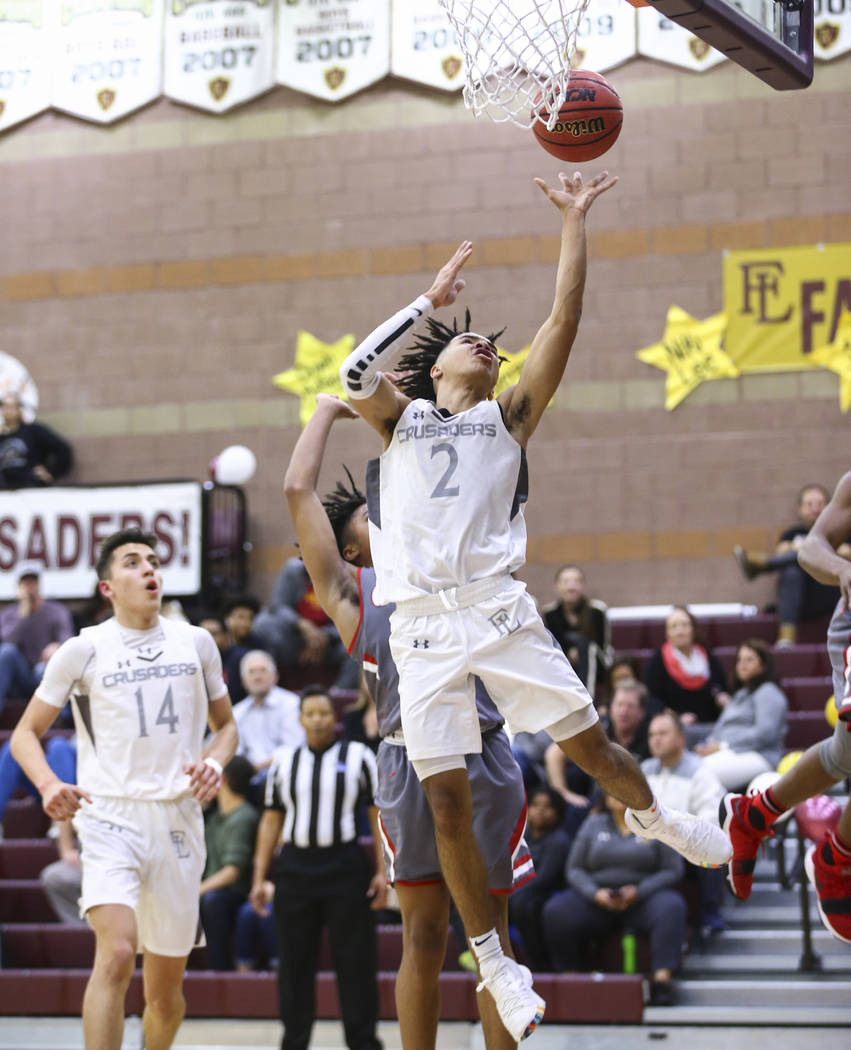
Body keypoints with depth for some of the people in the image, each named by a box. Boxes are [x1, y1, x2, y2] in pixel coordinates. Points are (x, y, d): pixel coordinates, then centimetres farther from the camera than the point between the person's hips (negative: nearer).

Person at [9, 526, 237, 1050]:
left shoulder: (196, 643, 11)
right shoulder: (83, 650, 2)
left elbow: (226, 725, 22)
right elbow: (26, 733, 7)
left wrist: (215, 763, -1)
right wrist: (49, 784, -14)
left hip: (178, 819, 3)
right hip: (109, 816, -3)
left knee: (166, 986, 9)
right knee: (117, 952, -25)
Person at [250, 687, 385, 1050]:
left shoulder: (359, 757, 5)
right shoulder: (283, 761, 11)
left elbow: (379, 815, 4)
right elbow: (271, 820, 13)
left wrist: (383, 870, -4)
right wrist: (259, 877, 7)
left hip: (345, 866, -2)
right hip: (294, 867, 2)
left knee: (355, 962, -3)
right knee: (294, 963, 4)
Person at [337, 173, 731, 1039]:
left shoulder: (507, 417, 16)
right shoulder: (401, 416, 16)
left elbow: (563, 324, 7)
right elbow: (357, 376, -6)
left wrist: (574, 223, 6)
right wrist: (430, 300, -2)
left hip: (498, 608, 1)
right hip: (423, 625, -1)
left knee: (589, 745, 3)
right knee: (446, 797, -5)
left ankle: (654, 817, 37)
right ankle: (492, 959, 7)